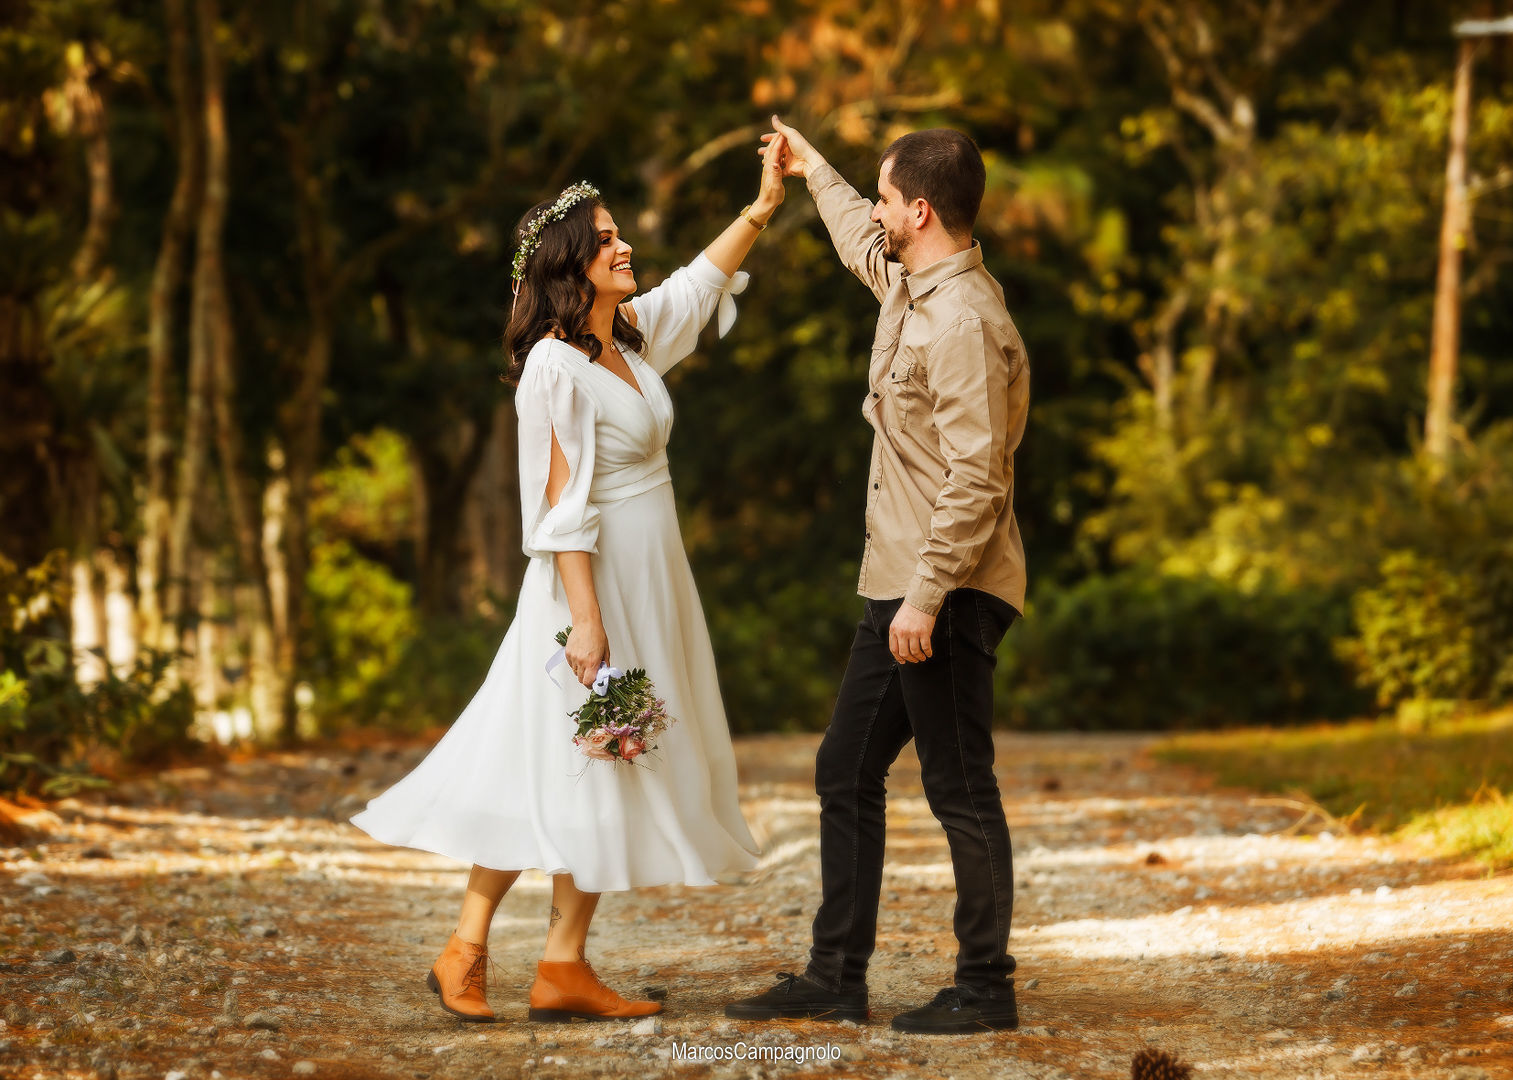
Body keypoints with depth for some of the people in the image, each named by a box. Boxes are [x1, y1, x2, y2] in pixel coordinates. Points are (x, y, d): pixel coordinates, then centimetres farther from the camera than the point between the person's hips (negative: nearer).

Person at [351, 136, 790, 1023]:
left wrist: (761, 210, 23)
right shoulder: (556, 366, -16)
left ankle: (565, 964, 10)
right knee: (556, 765, -4)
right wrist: (585, 618, -23)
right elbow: (563, 505, -19)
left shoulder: (628, 335, 9)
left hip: (650, 583, 9)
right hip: (598, 579, -9)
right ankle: (468, 949, 6)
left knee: (609, 772, 7)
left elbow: (699, 284, 28)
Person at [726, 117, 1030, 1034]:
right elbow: (868, 246, 38)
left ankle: (986, 987, 5)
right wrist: (815, 170, 49)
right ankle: (837, 977, 18)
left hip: (948, 595, -10)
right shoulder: (912, 284, 11)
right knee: (846, 772, 13)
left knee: (961, 789, -4)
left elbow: (975, 479, -24)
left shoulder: (964, 322, -19)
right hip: (903, 588, 10)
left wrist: (927, 598, -25)